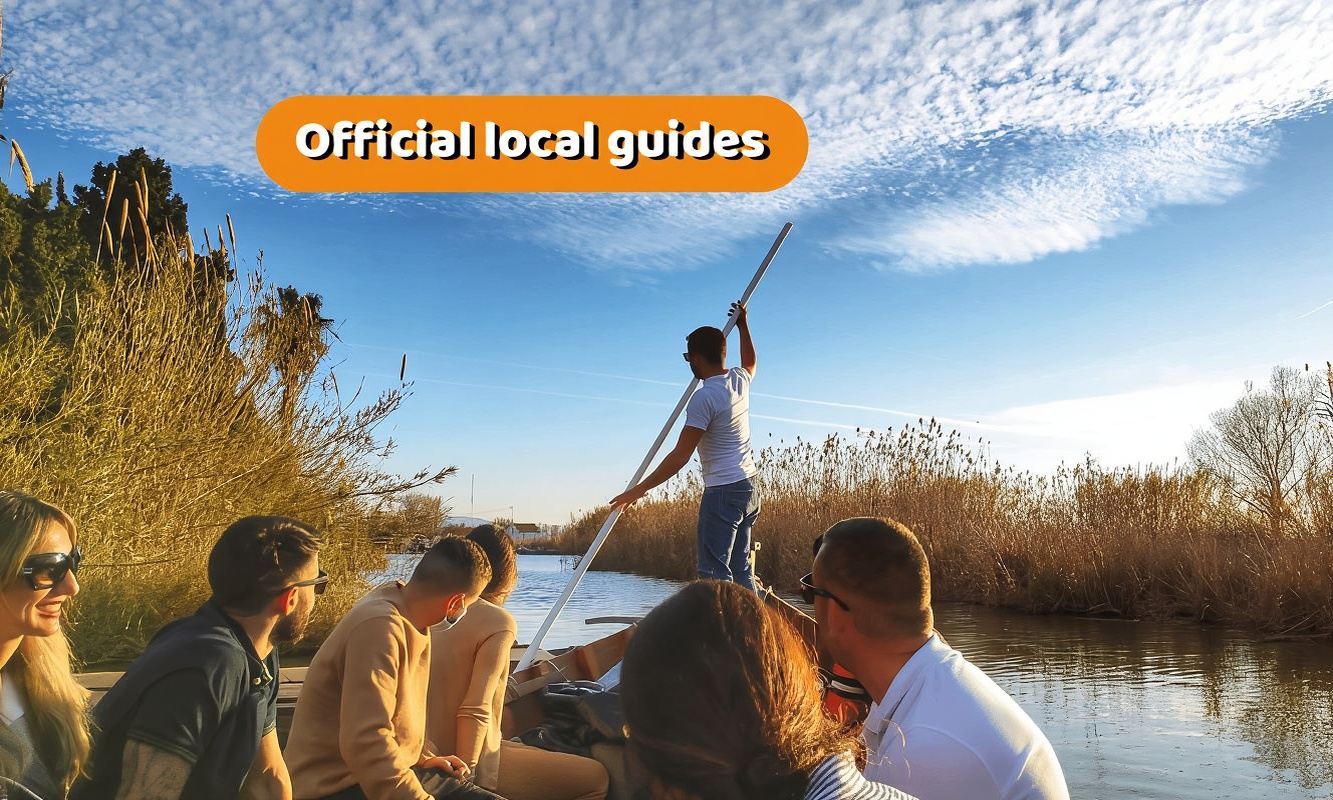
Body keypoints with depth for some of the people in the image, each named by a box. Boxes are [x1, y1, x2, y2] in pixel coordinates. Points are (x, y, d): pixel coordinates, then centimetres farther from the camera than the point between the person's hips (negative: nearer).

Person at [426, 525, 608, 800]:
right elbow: (475, 711, -24)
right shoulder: (499, 622, -17)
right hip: (471, 765, -8)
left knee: (537, 753, 30)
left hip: (430, 754, 8)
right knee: (595, 778, 2)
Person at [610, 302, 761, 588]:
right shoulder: (739, 379, 6)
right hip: (749, 487, 9)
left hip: (723, 492, -9)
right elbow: (750, 363, 35)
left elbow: (680, 456, -19)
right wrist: (743, 325, 42)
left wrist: (640, 489, -14)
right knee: (741, 569, 11)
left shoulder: (704, 397, -18)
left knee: (714, 573, -7)